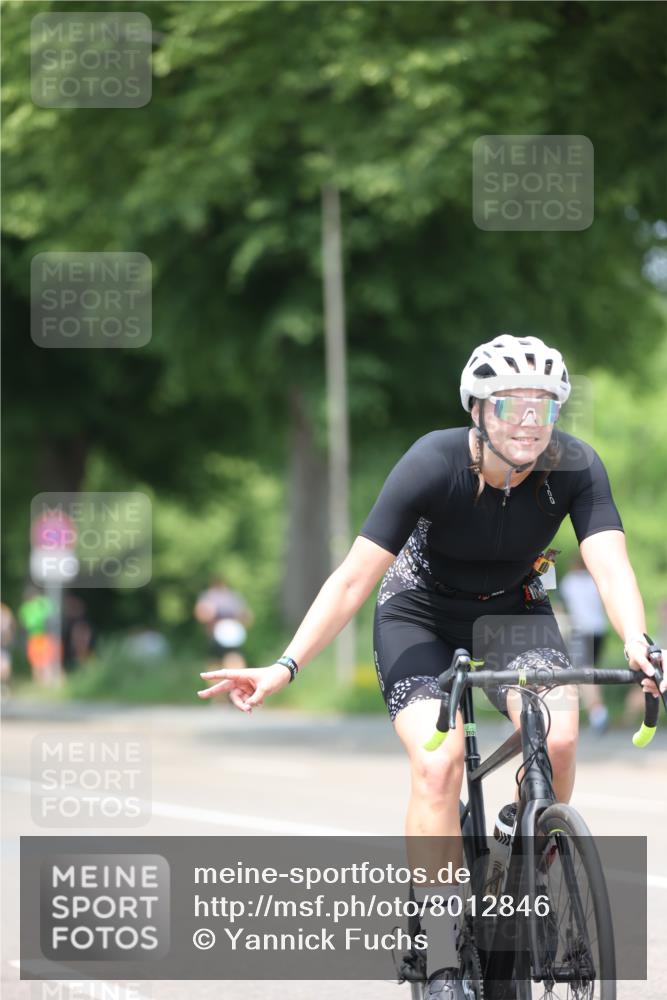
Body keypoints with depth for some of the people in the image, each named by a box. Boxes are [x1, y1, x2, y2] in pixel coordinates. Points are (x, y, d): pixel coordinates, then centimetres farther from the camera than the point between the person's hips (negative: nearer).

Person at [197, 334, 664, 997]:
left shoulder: (575, 467, -23)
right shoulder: (433, 464, -29)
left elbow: (610, 565, -33)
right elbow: (354, 577, -29)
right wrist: (285, 668, -38)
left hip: (512, 610, 2)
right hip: (420, 612, -2)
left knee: (557, 737, -26)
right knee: (439, 761, -25)